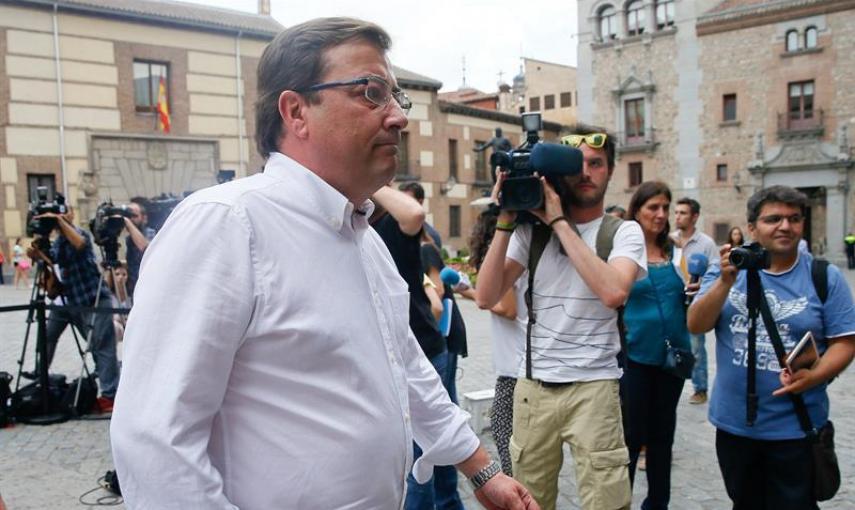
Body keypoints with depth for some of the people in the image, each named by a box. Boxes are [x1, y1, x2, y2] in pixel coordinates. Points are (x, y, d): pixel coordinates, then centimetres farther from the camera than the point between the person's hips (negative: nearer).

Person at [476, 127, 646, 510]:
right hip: (532, 385, 3)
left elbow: (613, 292, -23)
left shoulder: (623, 232, -2)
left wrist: (559, 222, -19)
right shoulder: (531, 228, 4)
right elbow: (486, 297, -5)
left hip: (592, 387, -2)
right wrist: (505, 222, -12)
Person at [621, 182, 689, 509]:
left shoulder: (675, 253, 6)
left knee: (662, 435, 16)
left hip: (673, 356, 5)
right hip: (634, 356, -5)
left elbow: (685, 303, 15)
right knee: (631, 437, 2)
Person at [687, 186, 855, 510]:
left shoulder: (825, 277, -3)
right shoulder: (726, 270, 0)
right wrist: (726, 282, -23)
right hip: (733, 423, 2)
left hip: (795, 428, -2)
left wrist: (813, 377, -22)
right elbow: (696, 326, -9)